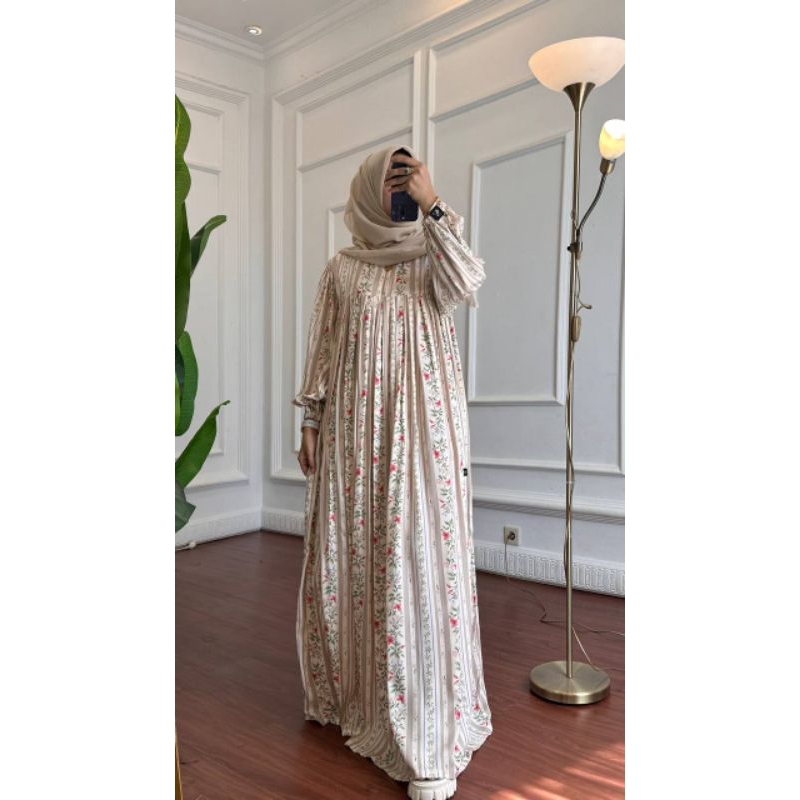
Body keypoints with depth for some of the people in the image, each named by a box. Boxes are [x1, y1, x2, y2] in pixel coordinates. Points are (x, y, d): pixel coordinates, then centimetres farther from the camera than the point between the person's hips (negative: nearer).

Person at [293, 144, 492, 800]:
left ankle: (428, 711, 5)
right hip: (355, 427, 2)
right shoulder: (341, 269, 12)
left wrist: (432, 206, -11)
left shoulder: (435, 254, 10)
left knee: (424, 552, -5)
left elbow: (468, 284, -13)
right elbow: (322, 349, 10)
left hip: (424, 425, -1)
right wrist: (311, 422, 4)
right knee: (348, 551, 8)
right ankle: (348, 688, 29)